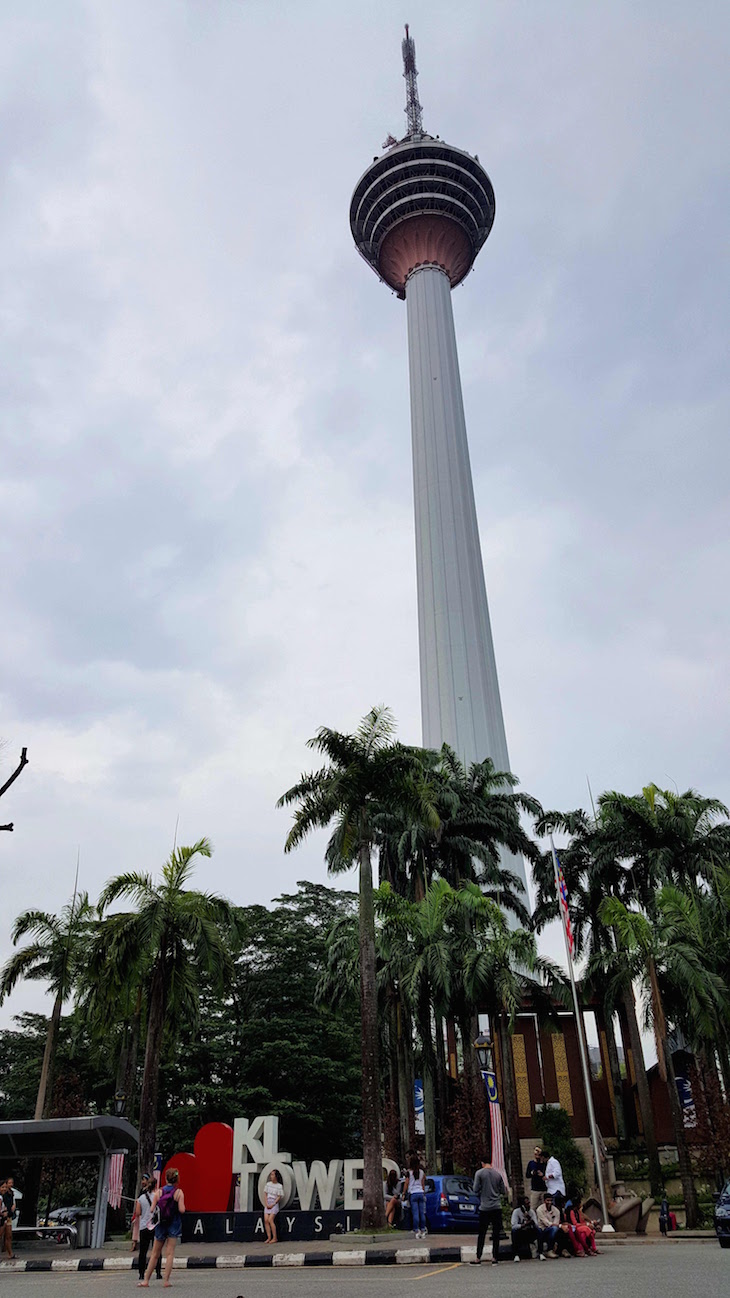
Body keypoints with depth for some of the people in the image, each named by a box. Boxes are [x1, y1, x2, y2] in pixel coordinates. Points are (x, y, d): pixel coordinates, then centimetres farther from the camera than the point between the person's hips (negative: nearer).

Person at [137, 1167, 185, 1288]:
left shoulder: (158, 1192, -3)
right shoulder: (179, 1192, -8)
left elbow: (152, 1210, -5)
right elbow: (181, 1210, -15)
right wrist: (182, 1204, 6)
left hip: (161, 1224, 2)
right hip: (174, 1225, -2)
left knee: (155, 1254, 13)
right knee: (170, 1253, 3)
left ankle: (146, 1280, 15)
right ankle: (166, 1281, -2)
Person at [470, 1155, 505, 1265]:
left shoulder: (479, 1173, -5)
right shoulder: (498, 1174, 4)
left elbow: (476, 1190, -7)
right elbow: (503, 1191, 8)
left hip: (485, 1208, -2)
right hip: (497, 1207, 2)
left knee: (482, 1234, 5)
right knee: (496, 1233, 6)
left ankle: (478, 1258, 7)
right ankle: (495, 1258, 5)